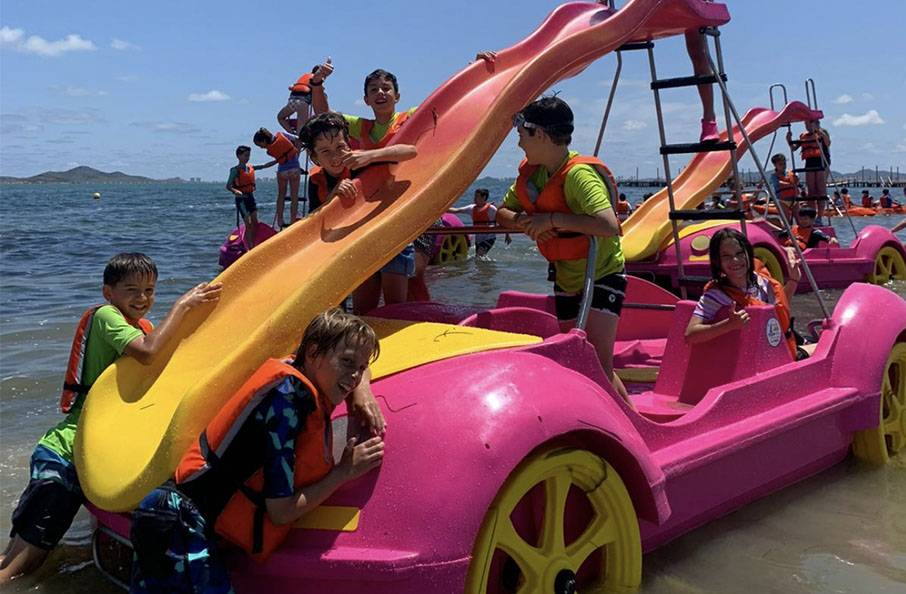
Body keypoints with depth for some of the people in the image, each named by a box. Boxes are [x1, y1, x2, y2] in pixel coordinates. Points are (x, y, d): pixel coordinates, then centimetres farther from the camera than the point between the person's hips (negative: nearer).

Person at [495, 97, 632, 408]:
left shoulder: (579, 173, -25)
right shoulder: (530, 173, 0)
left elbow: (608, 224, -38)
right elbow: (503, 212, 11)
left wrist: (552, 219, -31)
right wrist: (525, 222, -12)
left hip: (602, 276, -8)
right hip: (565, 279, 8)